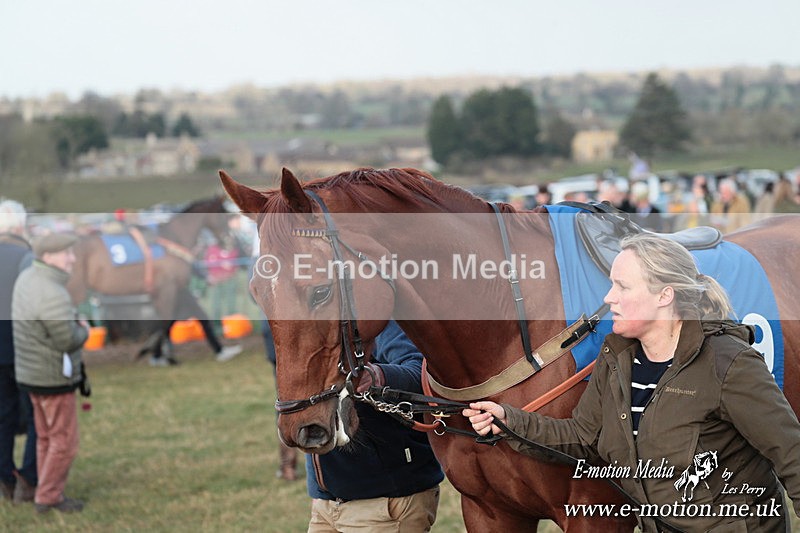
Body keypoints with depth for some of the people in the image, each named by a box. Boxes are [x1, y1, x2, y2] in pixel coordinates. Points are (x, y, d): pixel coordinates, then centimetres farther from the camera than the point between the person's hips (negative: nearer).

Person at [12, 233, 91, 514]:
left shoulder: (28, 277, 1)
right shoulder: (53, 295, -29)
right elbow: (68, 341, -23)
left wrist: (74, 324, 2)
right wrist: (84, 330, -3)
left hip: (31, 372, 9)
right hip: (54, 378, -9)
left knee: (47, 437, 18)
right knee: (64, 442, 4)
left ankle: (49, 493, 26)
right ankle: (48, 498, 12)